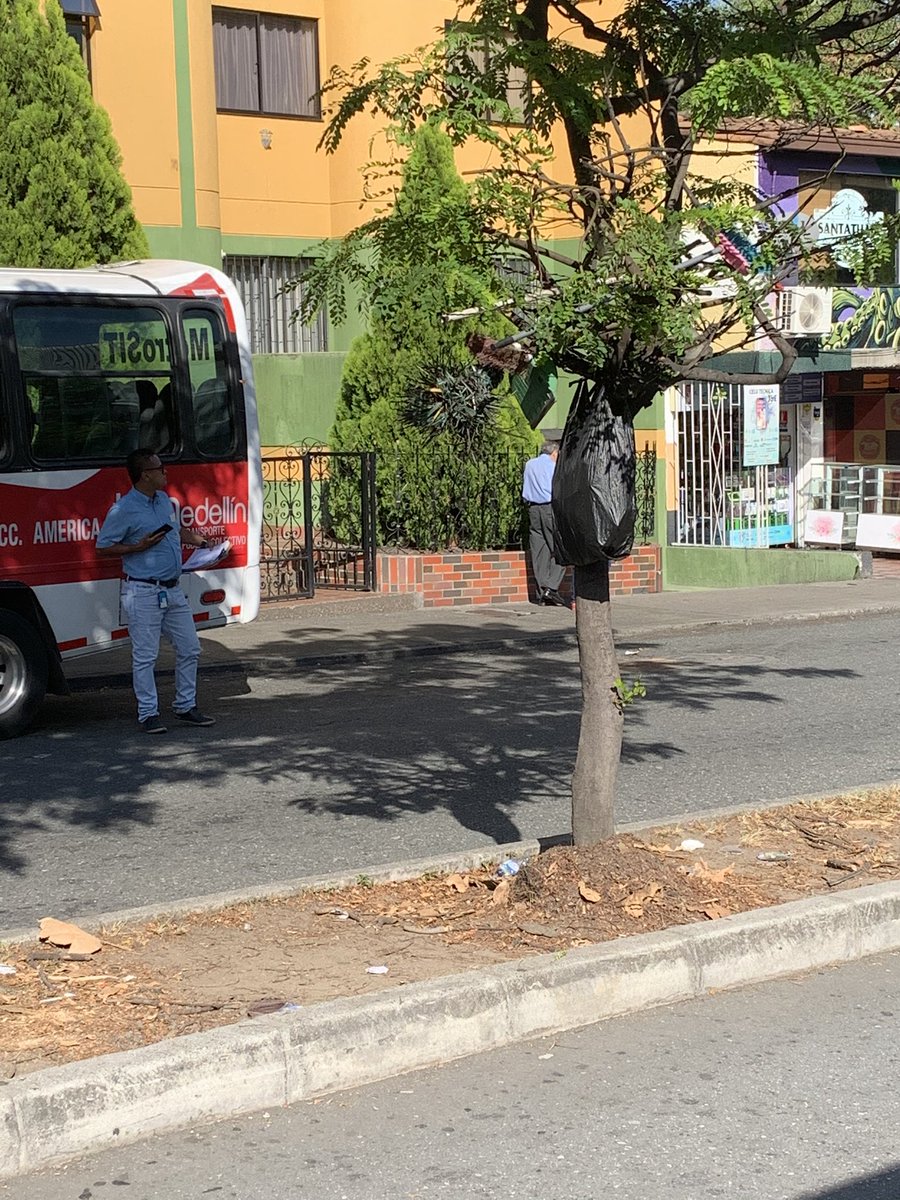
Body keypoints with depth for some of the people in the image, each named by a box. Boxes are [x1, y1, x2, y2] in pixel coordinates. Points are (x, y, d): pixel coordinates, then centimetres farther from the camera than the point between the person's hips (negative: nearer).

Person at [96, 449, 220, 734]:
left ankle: (186, 706, 23)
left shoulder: (164, 500, 11)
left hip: (173, 590, 8)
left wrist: (200, 541, 12)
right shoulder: (124, 510, -13)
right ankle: (148, 713, 7)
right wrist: (140, 546, -17)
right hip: (143, 593, -8)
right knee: (145, 656, -1)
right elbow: (103, 548, -9)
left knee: (189, 649, 11)